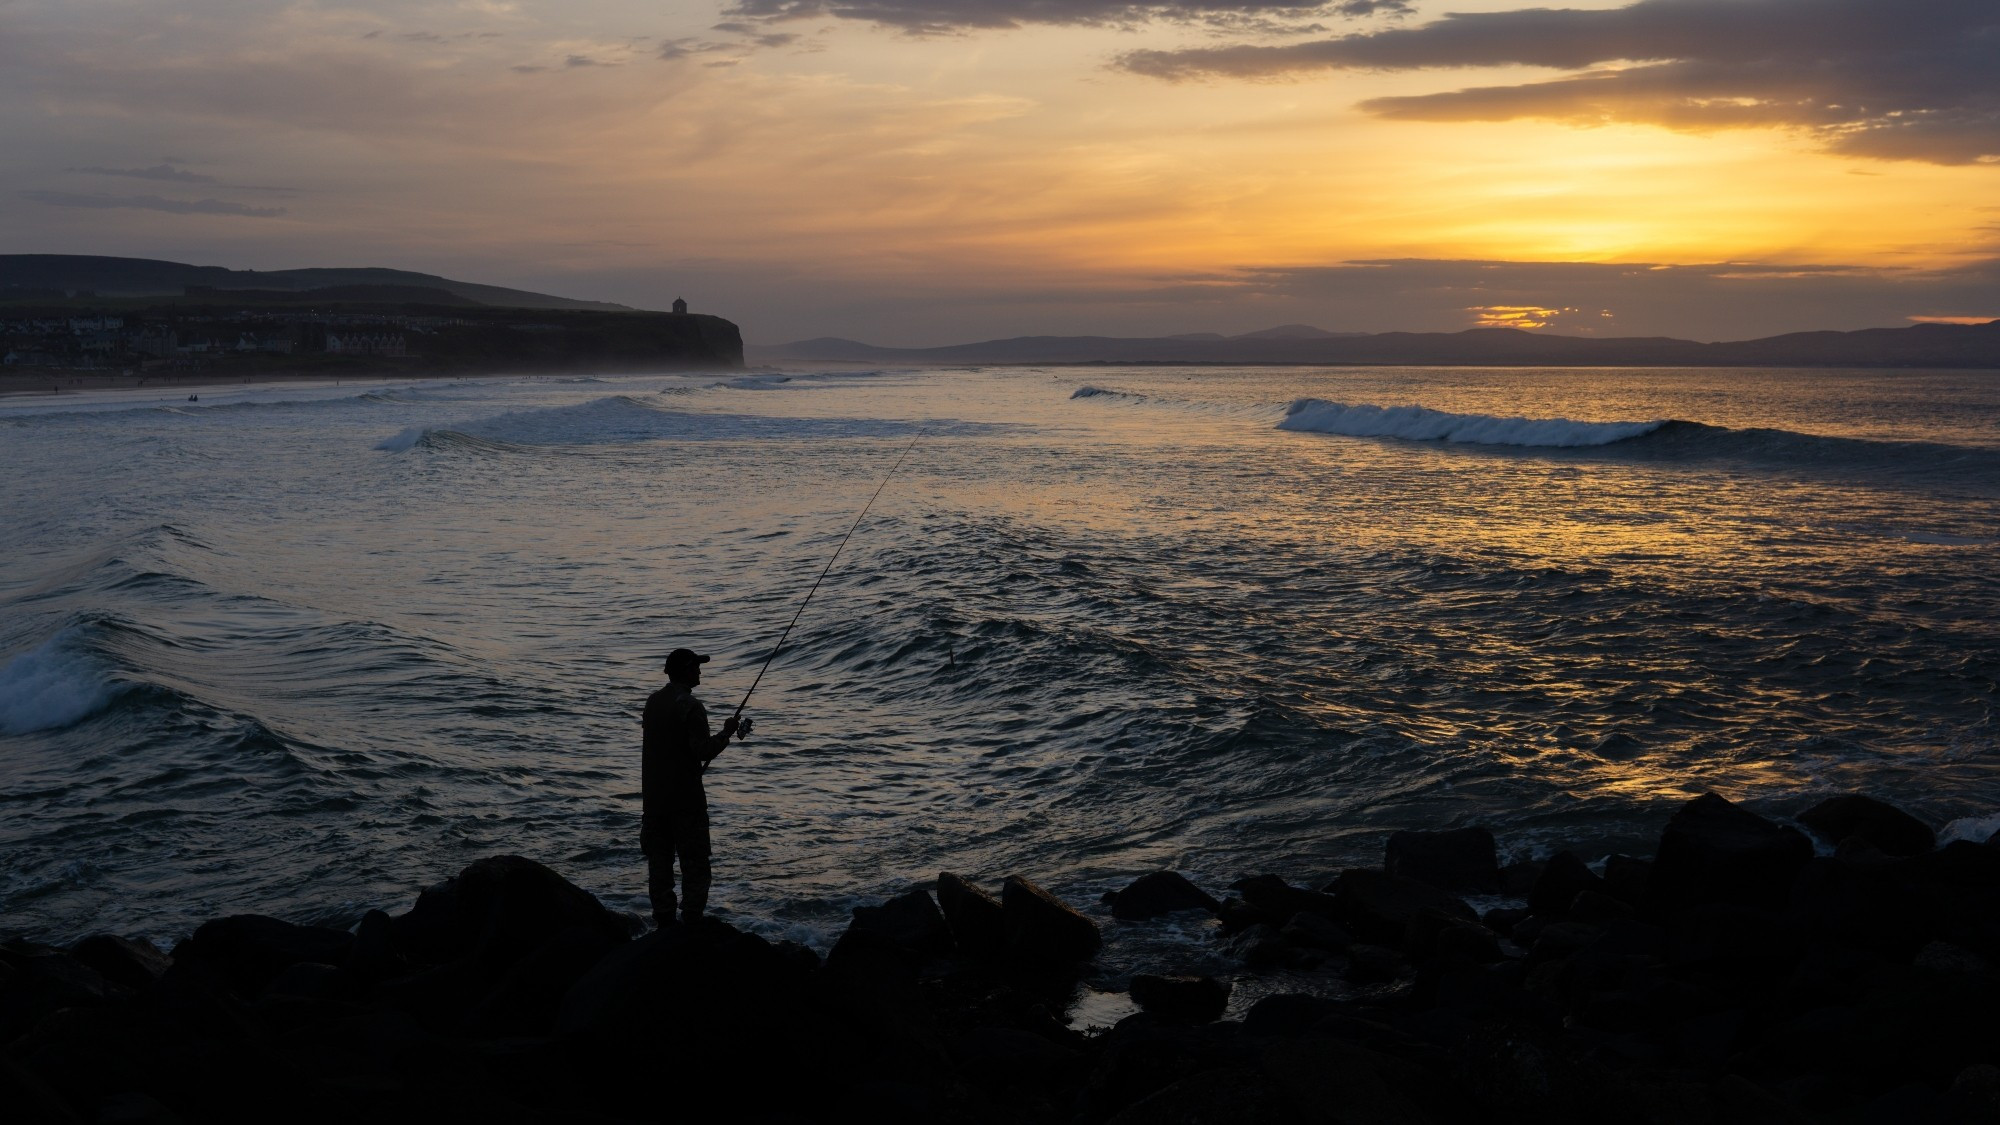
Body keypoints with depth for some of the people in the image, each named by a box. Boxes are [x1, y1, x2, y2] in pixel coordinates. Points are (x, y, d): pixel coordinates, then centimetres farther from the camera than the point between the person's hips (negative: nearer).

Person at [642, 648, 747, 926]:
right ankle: (691, 922, -2)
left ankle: (663, 922, 13)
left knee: (659, 861, 11)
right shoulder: (690, 707, -16)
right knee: (694, 862, 0)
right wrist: (726, 733, -5)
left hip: (654, 797, 7)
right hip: (685, 798, -7)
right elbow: (703, 751, -22)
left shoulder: (653, 702, 9)